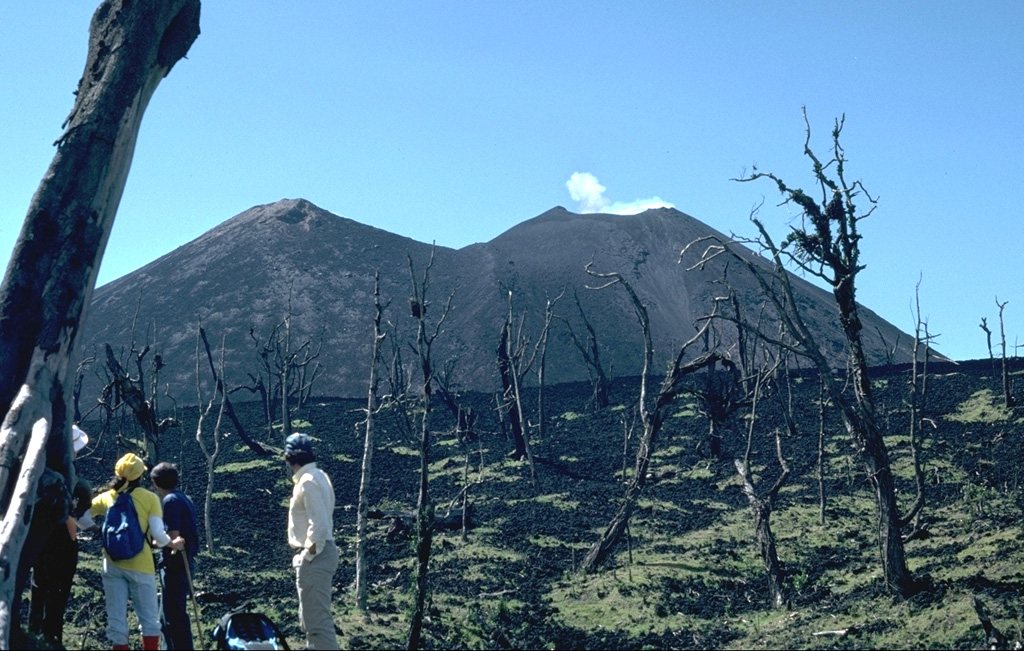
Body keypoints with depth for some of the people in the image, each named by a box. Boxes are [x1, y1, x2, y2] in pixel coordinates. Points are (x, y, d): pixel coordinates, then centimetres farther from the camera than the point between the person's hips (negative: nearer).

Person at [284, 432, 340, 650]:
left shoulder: (308, 482, -18)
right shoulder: (318, 476, 12)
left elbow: (319, 524, -25)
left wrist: (308, 555, -16)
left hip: (314, 557, -10)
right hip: (321, 553, 10)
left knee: (317, 619, -9)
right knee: (310, 617, 21)